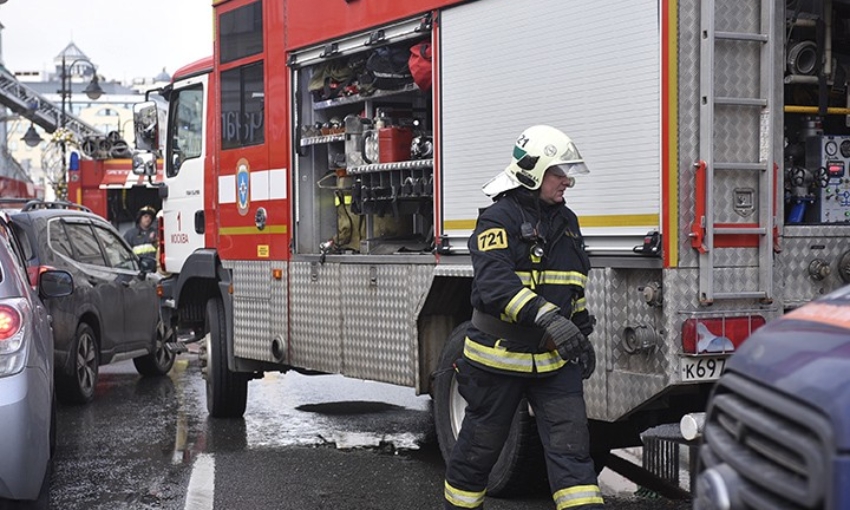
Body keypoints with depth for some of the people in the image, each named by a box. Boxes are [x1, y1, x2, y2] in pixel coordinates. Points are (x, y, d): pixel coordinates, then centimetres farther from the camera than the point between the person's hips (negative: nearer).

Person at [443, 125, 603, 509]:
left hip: (554, 360, 5)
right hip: (500, 358, -5)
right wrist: (548, 318, -41)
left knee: (571, 445, -5)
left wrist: (581, 337, 20)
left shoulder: (566, 221, 11)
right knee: (479, 448, 9)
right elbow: (495, 283, -29)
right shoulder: (499, 219, -13)